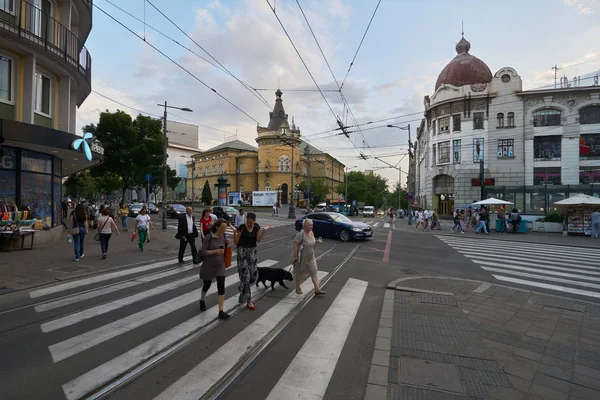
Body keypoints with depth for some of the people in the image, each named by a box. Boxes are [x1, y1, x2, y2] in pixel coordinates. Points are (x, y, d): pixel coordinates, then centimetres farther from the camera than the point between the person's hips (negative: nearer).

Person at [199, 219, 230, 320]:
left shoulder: (223, 236, -1)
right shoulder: (208, 238, -16)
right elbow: (203, 252, -20)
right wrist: (216, 251, -30)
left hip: (220, 266, 3)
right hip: (208, 266, -3)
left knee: (221, 287, -6)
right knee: (207, 285, 16)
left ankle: (221, 312, -2)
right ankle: (202, 301, 48)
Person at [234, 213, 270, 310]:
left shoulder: (257, 227, 0)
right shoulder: (242, 227, -13)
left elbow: (258, 240, -4)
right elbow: (236, 242, -11)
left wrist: (264, 231, -14)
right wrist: (234, 232, -25)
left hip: (252, 252, 5)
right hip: (242, 252, -4)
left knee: (253, 275, 6)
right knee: (245, 275, -4)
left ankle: (242, 287, 37)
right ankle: (248, 301, 7)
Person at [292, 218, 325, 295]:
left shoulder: (312, 233, 2)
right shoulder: (301, 234, -21)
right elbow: (295, 244, -23)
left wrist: (316, 241, -3)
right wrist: (295, 256, -25)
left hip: (311, 257, 6)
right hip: (301, 257, -6)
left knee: (314, 272, 2)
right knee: (299, 272, 11)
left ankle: (317, 289, 6)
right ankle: (298, 288, 29)